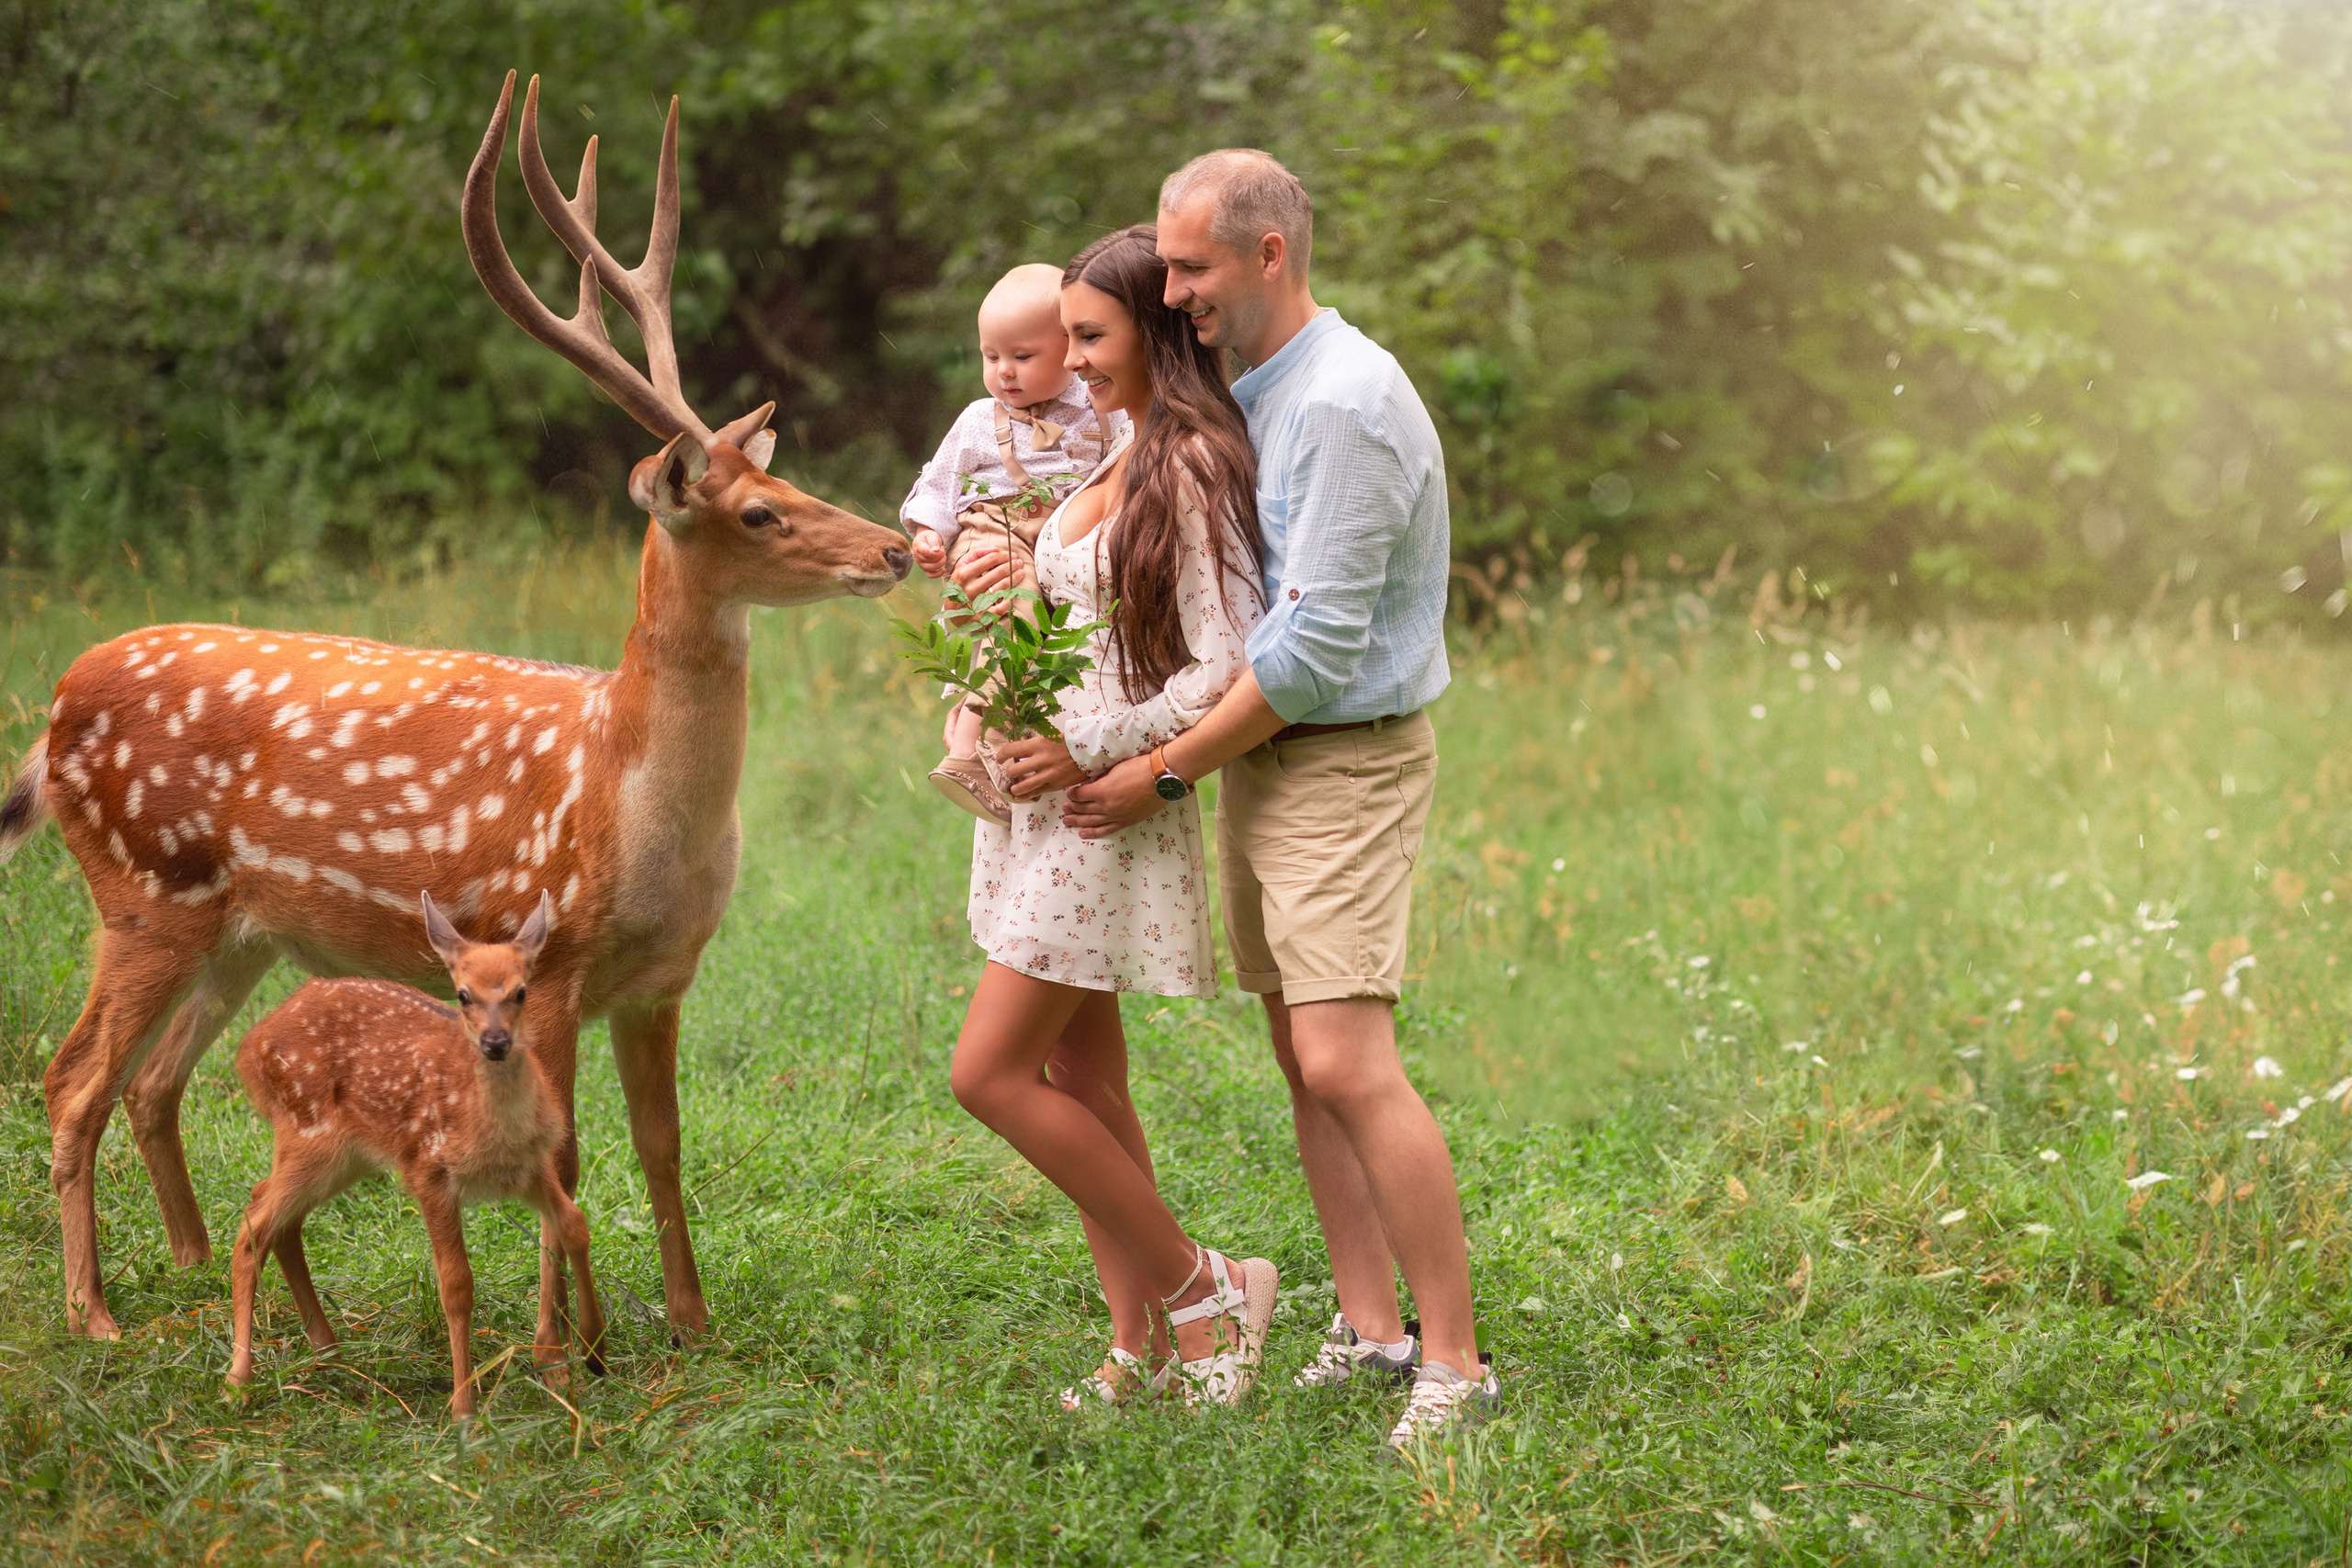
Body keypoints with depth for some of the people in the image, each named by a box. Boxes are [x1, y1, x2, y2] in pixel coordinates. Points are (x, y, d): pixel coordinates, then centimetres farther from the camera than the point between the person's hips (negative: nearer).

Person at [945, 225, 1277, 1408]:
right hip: (1047, 795, 9)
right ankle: (1140, 1346, 16)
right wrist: (1014, 582, 6)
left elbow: (1227, 670, -21)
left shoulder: (1191, 469, -16)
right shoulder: (1116, 454, 12)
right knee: (1082, 1081, 10)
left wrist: (1092, 751, -20)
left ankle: (1199, 1287, 0)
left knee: (990, 1072, -9)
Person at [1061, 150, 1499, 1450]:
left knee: (1348, 1063, -16)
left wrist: (1162, 773, -15)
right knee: (1302, 1063, 8)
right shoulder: (1248, 389, 12)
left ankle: (1455, 1360, -11)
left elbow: (1317, 647, -22)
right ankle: (1369, 1331, 14)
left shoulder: (1345, 406, -20)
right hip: (1263, 755, 10)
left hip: (1346, 761, -10)